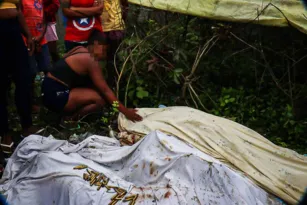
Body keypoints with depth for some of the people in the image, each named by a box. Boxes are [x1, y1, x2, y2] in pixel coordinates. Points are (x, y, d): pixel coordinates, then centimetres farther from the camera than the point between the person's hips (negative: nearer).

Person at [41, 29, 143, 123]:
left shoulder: (80, 49, 12)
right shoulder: (90, 61, -15)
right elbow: (105, 90, -15)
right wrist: (125, 111, -13)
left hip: (50, 90, 10)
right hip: (56, 95, -10)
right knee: (99, 99, -16)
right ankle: (69, 119, -6)